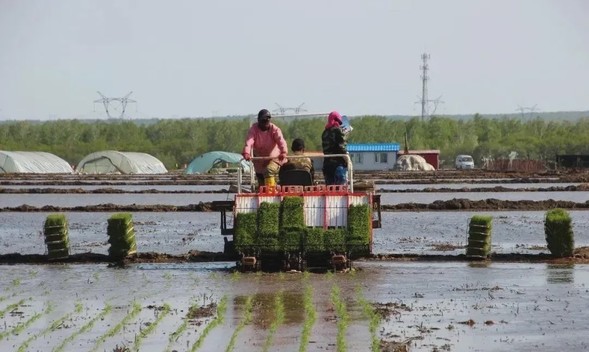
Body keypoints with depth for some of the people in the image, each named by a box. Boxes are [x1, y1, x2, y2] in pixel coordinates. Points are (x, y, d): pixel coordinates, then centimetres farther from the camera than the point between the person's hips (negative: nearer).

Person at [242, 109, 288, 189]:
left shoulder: (274, 129, -14)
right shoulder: (254, 129, -10)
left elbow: (281, 141, -31)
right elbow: (249, 142, -26)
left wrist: (283, 152, -52)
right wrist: (246, 153, -47)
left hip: (274, 159, -3)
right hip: (259, 161, 3)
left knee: (269, 171, -33)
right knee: (261, 184, 12)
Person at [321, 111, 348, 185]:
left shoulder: (325, 132, 13)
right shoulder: (338, 130, -7)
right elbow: (341, 147, -13)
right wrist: (347, 160, -7)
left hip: (327, 163, 6)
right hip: (339, 162, -6)